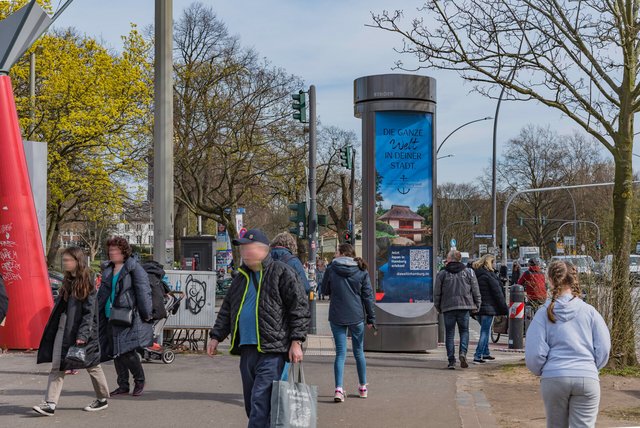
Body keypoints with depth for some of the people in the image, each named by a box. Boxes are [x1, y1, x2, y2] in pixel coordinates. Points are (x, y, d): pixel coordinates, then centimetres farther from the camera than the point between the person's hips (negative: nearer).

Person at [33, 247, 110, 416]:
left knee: (91, 365, 7)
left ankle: (103, 399, 22)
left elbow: (89, 312, -15)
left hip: (80, 331, -7)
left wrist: (82, 335, -22)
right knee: (57, 367, -2)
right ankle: (50, 404, -5)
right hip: (62, 330, 7)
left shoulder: (86, 283, -10)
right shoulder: (68, 281, 12)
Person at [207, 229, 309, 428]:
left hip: (272, 351, -7)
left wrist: (296, 341, -12)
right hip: (246, 349, 7)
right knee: (251, 403, 11)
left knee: (261, 402, -12)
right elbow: (227, 310, 23)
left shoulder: (282, 273, -4)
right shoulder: (242, 277, 17)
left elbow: (299, 308, -7)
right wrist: (216, 336, 15)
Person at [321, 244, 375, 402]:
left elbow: (325, 290, 8)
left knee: (340, 353, 1)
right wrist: (371, 318, 7)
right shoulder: (361, 271, -1)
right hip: (356, 317, 1)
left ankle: (339, 389, -13)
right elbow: (368, 296, 1)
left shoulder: (331, 269, -4)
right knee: (359, 351, 15)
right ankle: (363, 387, 26)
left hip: (337, 317, -1)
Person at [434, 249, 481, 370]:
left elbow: (437, 293, 3)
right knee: (464, 331, 12)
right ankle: (463, 353, -12)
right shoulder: (468, 272, 4)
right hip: (464, 306, 1)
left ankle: (451, 361, 3)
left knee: (449, 334, 6)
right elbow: (475, 291, 6)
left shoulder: (442, 274, 0)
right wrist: (477, 305, 14)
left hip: (448, 307, -1)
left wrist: (438, 307, 15)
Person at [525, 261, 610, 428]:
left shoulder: (544, 314, -2)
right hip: (587, 379, 0)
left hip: (554, 378, 0)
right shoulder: (589, 311, 0)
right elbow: (603, 347, 1)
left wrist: (541, 372, 17)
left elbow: (534, 354, -3)